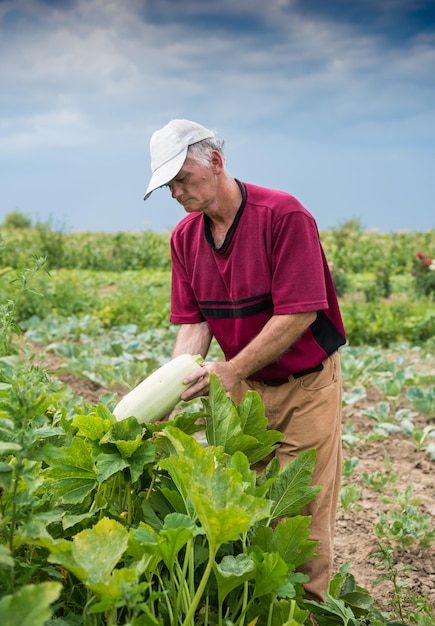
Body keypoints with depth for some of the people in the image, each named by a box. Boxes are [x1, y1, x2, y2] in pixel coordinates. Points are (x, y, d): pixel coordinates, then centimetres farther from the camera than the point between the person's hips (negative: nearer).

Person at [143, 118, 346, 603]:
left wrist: (231, 370, -25)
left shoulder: (283, 214, -19)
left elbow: (299, 313, -22)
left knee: (303, 510, 0)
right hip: (244, 387, 5)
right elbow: (194, 321, 0)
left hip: (305, 384, -5)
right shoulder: (184, 237, 1)